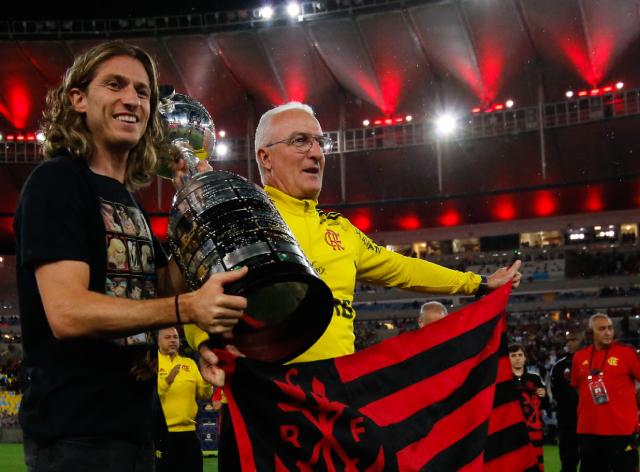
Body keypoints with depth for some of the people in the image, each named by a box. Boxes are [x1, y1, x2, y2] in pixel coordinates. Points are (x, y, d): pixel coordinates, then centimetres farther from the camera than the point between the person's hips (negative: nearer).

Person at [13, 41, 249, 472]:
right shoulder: (56, 182, -11)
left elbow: (169, 291, 12)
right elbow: (66, 312, -22)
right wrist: (186, 308, -31)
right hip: (76, 436, -8)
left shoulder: (129, 202, 16)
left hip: (134, 427, 8)